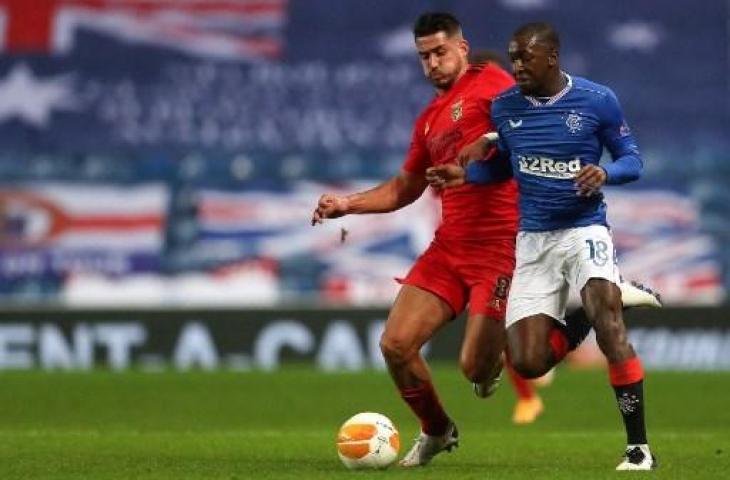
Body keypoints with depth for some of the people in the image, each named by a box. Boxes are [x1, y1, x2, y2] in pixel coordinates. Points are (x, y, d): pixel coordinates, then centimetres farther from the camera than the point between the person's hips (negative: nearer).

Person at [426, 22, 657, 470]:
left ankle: (639, 446, -18)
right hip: (533, 239, 4)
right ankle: (571, 326, 27)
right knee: (528, 363, -7)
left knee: (609, 325, -27)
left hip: (585, 229, -4)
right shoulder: (504, 107, 2)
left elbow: (632, 158, 0)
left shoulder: (597, 101, -8)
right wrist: (465, 174, 0)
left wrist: (605, 172, -22)